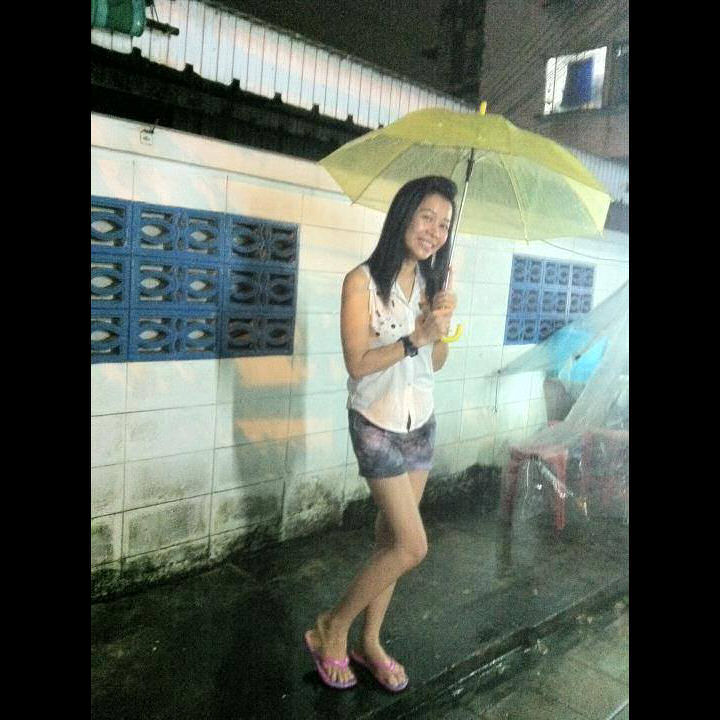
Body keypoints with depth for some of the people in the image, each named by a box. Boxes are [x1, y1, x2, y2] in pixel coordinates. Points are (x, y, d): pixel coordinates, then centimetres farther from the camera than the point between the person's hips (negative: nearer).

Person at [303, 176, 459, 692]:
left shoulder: (433, 283, 5)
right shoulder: (363, 282, -14)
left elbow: (436, 363, 8)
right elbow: (357, 363, -17)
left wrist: (442, 330, -11)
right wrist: (417, 337, -22)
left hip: (421, 422, 6)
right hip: (377, 424, -6)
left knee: (391, 539, 13)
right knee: (412, 547, -6)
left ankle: (370, 643, 32)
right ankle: (333, 629, 17)